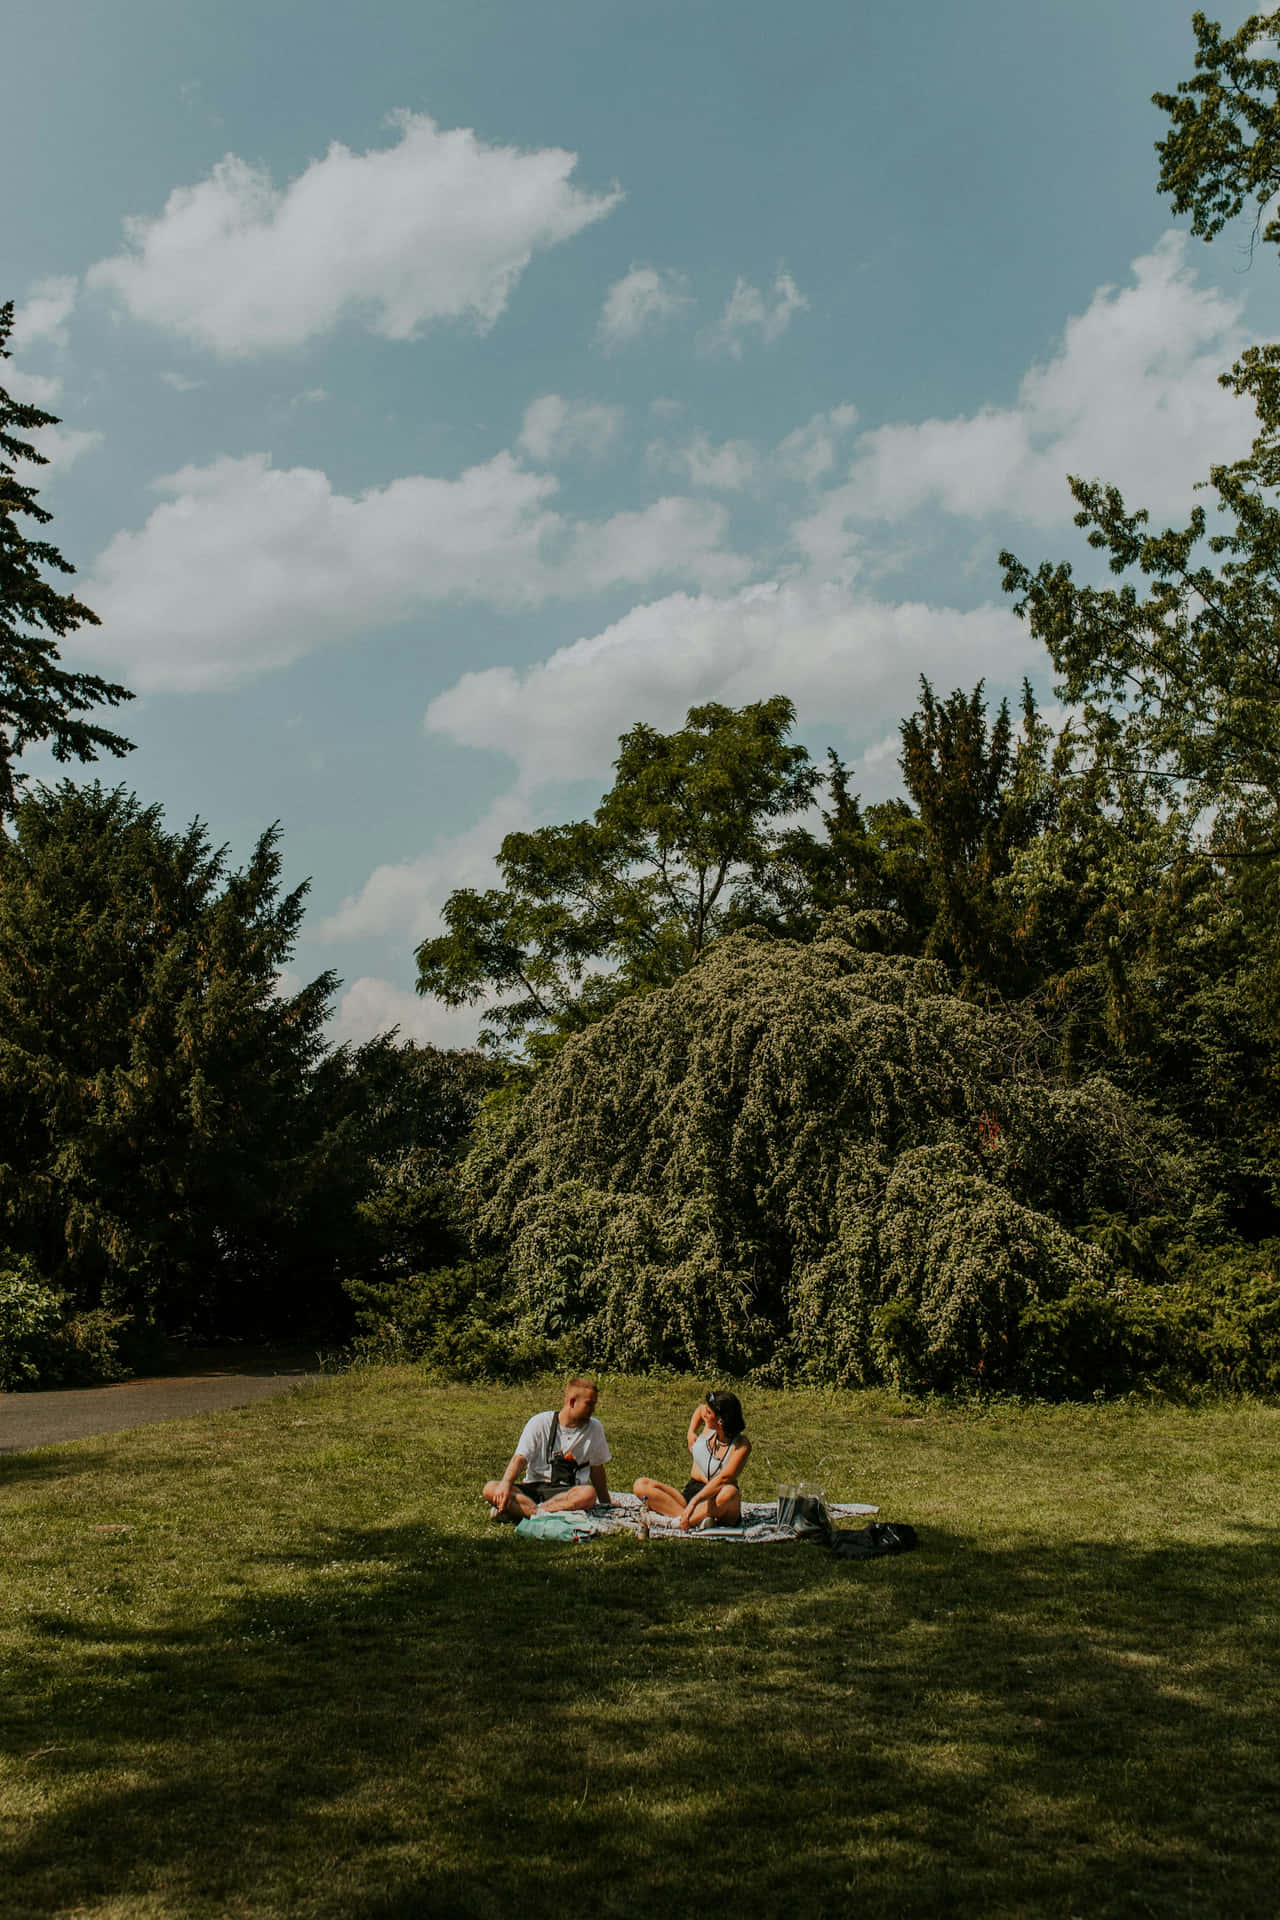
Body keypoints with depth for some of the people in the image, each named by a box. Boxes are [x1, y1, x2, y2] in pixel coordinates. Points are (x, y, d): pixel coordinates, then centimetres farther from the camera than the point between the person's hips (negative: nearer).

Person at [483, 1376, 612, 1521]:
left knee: (589, 1493, -36)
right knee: (490, 1488, -26)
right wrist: (506, 1483, -28)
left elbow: (597, 1470, 14)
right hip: (533, 1488, 0)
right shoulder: (540, 1423, 0)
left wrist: (606, 1505, 17)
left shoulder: (594, 1428, 5)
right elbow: (520, 1458, -9)